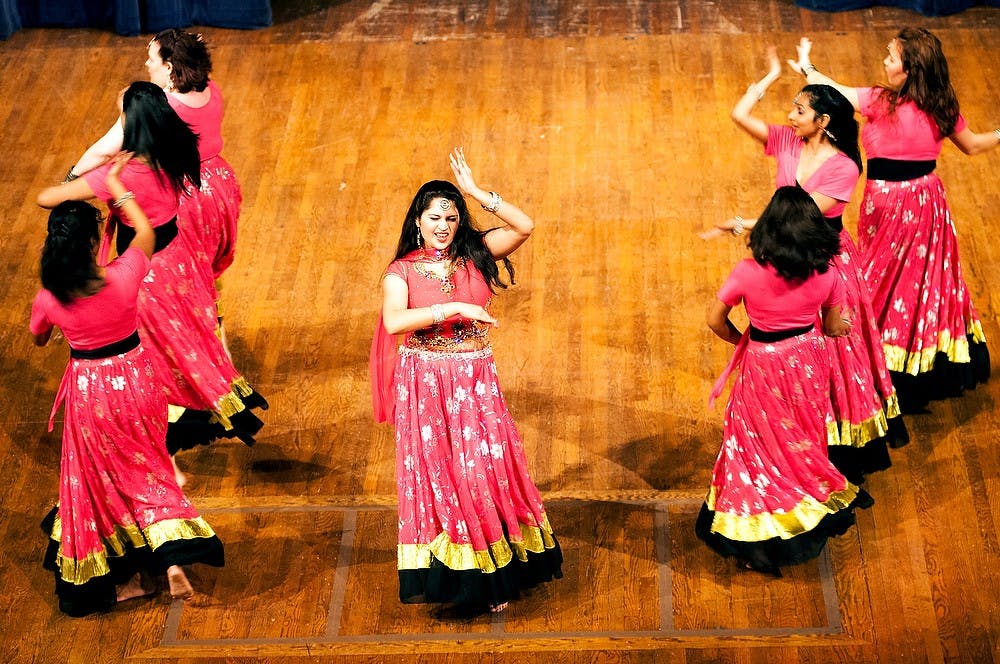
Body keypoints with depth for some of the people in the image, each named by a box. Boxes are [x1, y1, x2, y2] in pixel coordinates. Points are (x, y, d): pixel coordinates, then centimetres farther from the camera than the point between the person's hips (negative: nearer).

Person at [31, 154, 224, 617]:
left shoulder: (49, 299, -20)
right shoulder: (122, 278, -22)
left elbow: (39, 339, 4)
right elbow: (145, 231, 0)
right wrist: (115, 183, 12)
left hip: (88, 391, -1)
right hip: (133, 380, 1)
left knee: (100, 483, 19)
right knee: (147, 473, 21)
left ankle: (126, 577, 28)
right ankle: (172, 559, 7)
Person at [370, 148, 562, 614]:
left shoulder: (474, 256, 2)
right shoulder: (402, 270, -5)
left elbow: (525, 227, -10)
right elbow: (394, 322, -22)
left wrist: (475, 192, -12)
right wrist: (454, 309, -25)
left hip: (475, 382, 2)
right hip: (425, 386, -2)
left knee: (486, 473, 1)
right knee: (437, 479, 4)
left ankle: (493, 576, 12)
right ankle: (450, 574, 16)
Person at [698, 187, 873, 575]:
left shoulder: (748, 273, -24)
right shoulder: (826, 276, -16)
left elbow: (715, 320, -13)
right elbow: (834, 328, -2)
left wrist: (741, 340, 7)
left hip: (763, 368, -2)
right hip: (807, 363, 2)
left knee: (764, 446, 14)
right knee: (803, 441, 24)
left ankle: (758, 540, 20)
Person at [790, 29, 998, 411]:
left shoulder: (881, 103, -19)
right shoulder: (942, 108, -4)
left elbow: (832, 90, -9)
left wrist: (805, 66, 9)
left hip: (889, 205, -5)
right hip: (927, 203, 5)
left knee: (887, 289, 6)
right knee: (929, 283, 17)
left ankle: (891, 381, 13)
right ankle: (932, 376, 29)